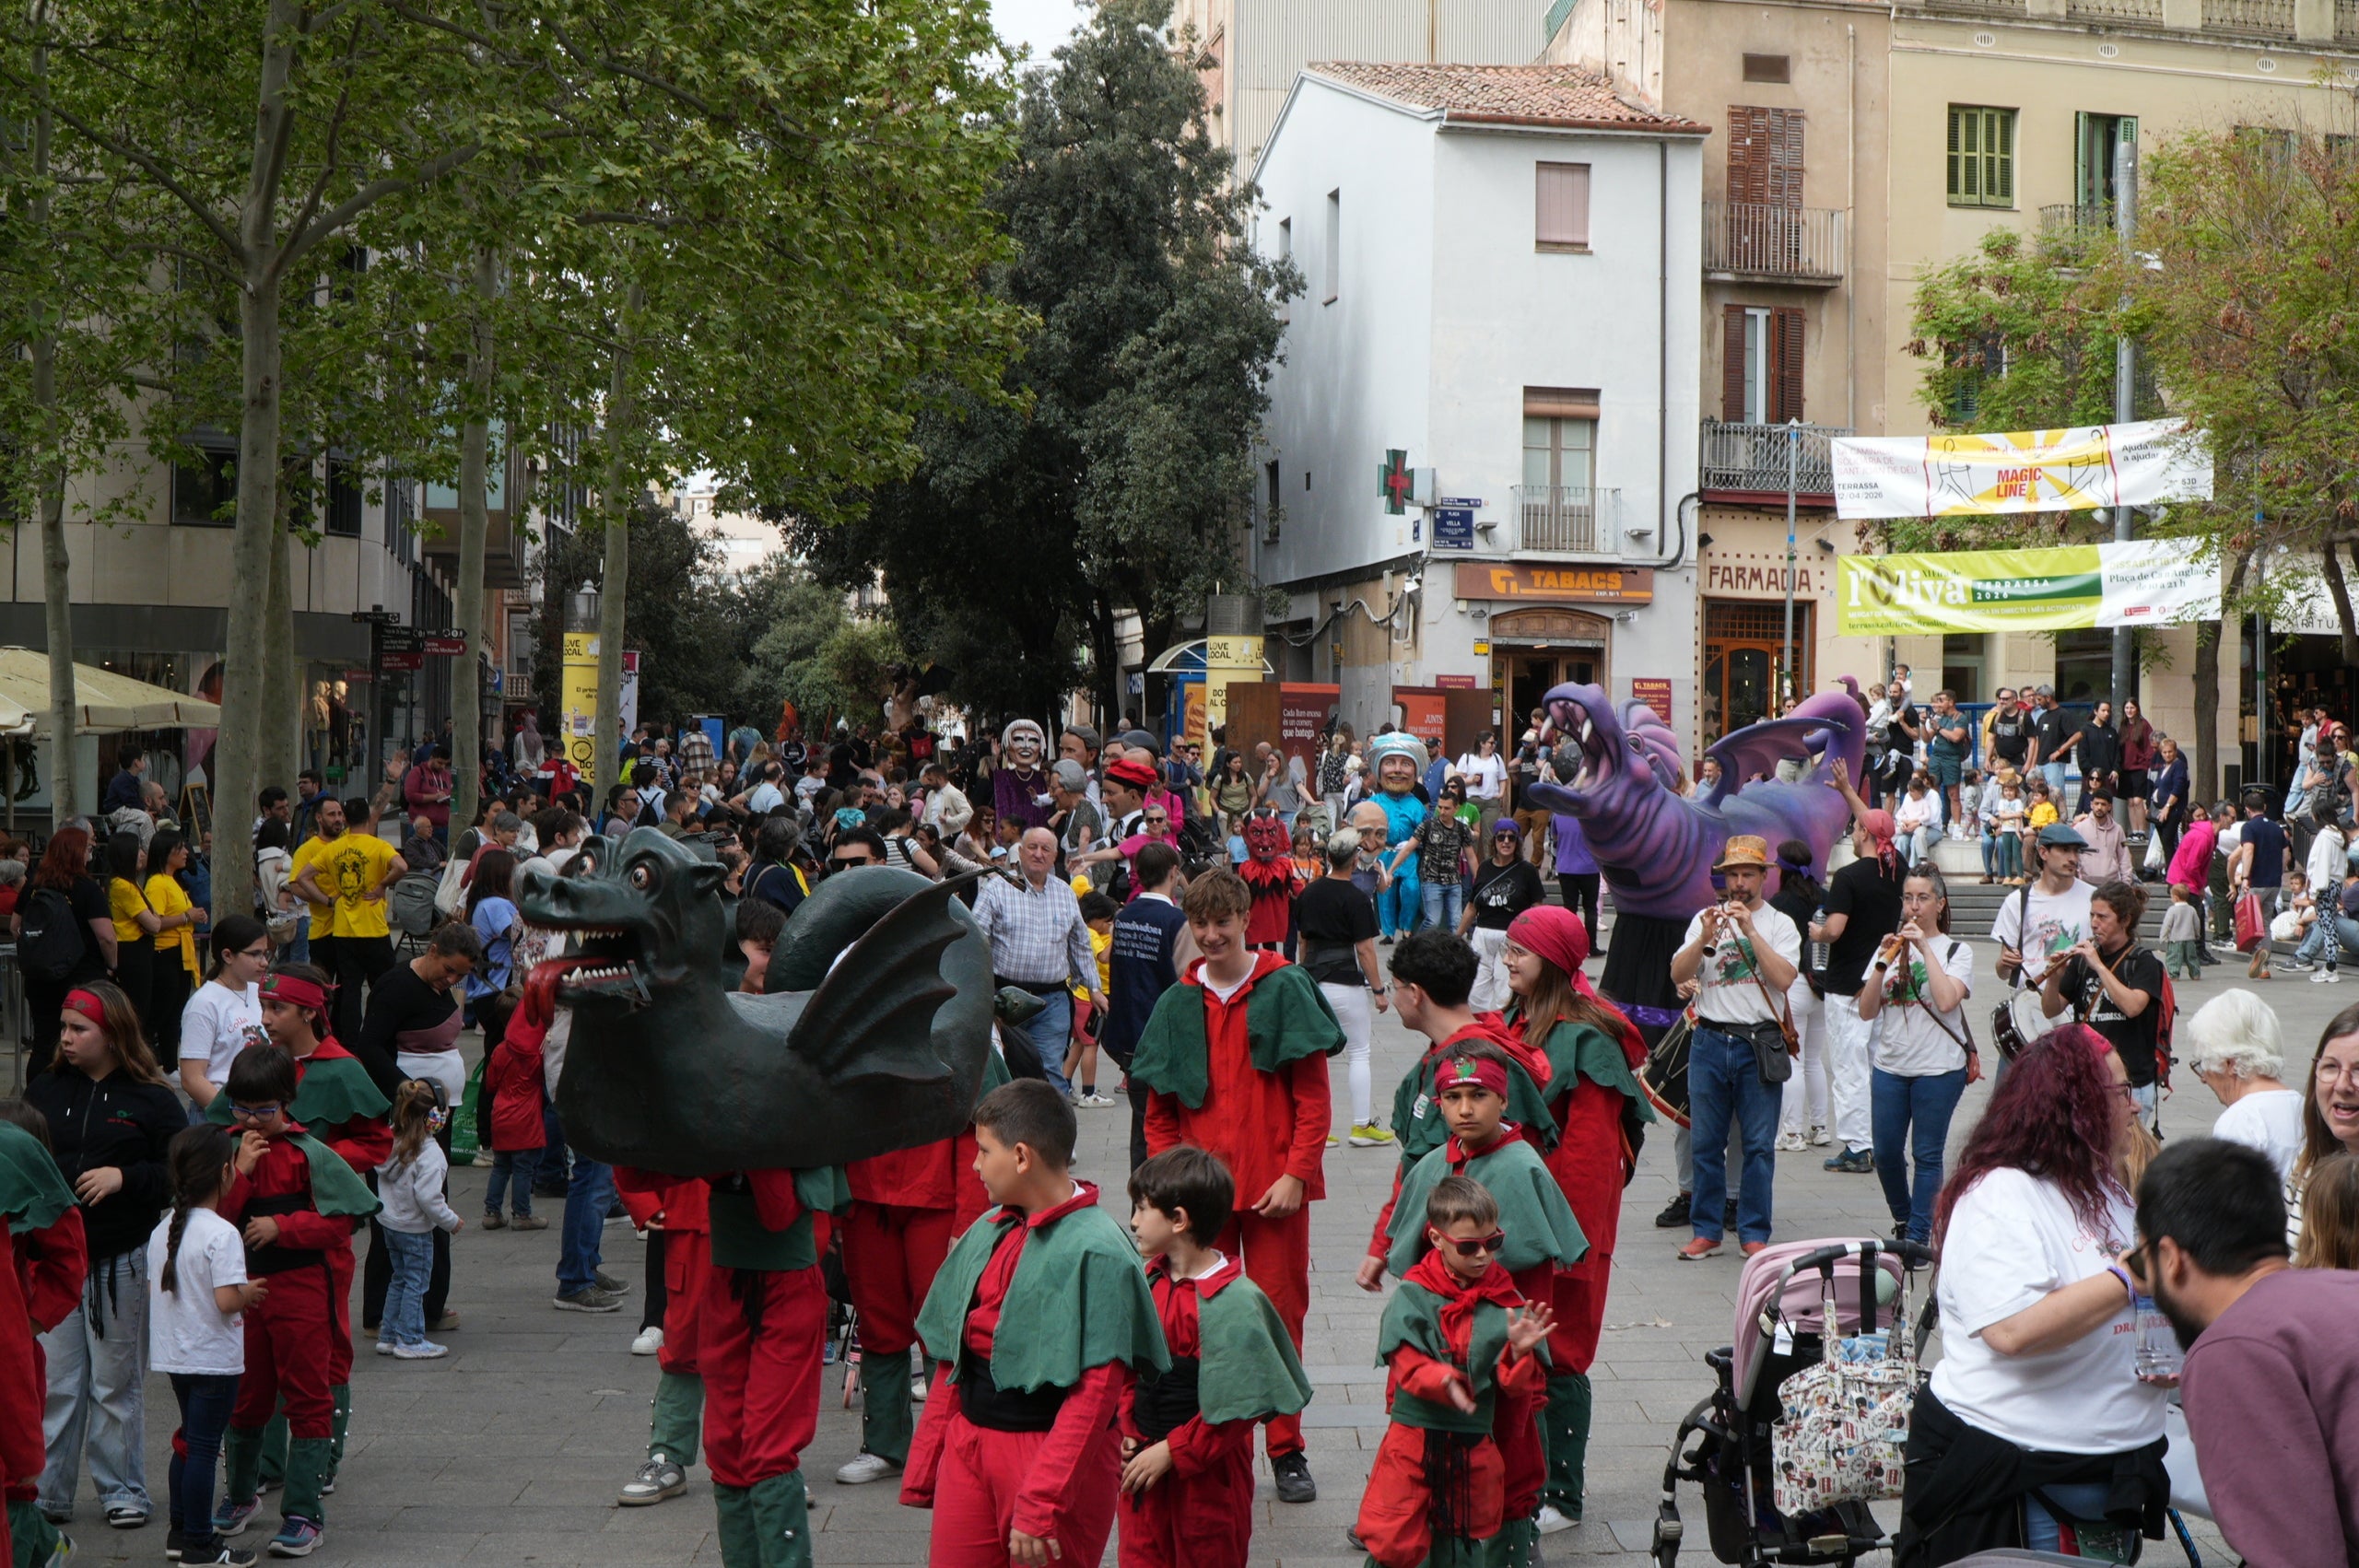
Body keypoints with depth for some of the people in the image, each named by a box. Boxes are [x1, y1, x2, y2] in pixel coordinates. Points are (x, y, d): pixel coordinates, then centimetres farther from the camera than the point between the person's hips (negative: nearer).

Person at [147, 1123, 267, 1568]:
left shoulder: (162, 1230, 5)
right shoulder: (222, 1234, -20)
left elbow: (154, 1289, 12)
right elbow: (227, 1301, -25)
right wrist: (250, 1292, -5)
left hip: (174, 1355, 8)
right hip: (213, 1359, -8)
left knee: (189, 1442, 19)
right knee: (204, 1447, -1)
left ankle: (180, 1531, 26)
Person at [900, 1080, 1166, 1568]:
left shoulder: (1096, 1250, -14)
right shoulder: (987, 1232, 8)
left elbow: (1097, 1388, -18)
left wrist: (1040, 1504, -21)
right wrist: (922, 1468, 12)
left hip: (1056, 1456, -6)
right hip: (967, 1445, 6)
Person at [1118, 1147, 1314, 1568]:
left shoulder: (1233, 1304, -21)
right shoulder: (1150, 1280, 1)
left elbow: (1240, 1406, -20)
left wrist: (1171, 1452, -17)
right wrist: (1128, 1431, 1)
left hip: (1207, 1472, -6)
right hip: (1146, 1460, 7)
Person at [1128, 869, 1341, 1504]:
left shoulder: (1286, 989, -2)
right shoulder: (1178, 1004, 7)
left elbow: (1313, 1096, -3)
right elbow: (1159, 1112, 11)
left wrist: (1295, 1173, -10)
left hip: (1275, 1188, -3)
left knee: (1280, 1311, 3)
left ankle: (1286, 1450, 14)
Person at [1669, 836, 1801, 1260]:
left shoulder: (1779, 924, 5)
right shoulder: (1705, 918, 11)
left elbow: (1784, 978, -11)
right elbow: (1678, 974, -1)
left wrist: (1750, 931, -17)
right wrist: (1706, 938, -16)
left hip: (1759, 1044, -2)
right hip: (1710, 1041, 2)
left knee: (1759, 1145, -1)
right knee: (1705, 1142, 5)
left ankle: (1754, 1233, 8)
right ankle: (1706, 1231, 13)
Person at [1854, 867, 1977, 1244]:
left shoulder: (1956, 951, 1)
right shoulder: (1890, 946, 10)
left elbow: (1946, 1001, -18)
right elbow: (1867, 1011, 2)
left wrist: (1925, 949, -16)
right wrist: (1883, 964, -11)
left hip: (1939, 1067, -4)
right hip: (1890, 1065, 4)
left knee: (1927, 1155, 1)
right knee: (1886, 1152, 5)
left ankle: (1917, 1236, 8)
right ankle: (1902, 1220, 27)